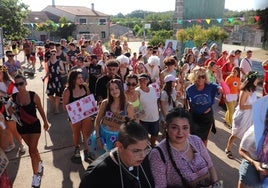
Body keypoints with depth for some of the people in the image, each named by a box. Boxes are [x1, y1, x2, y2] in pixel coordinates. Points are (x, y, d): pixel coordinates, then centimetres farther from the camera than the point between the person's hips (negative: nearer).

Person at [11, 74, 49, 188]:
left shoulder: (33, 95, -19)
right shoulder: (13, 97, -11)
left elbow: (40, 110, -5)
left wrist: (45, 122, 5)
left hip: (34, 125, -3)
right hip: (21, 126, 4)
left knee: (32, 149, 0)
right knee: (32, 148, 21)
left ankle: (36, 174, 14)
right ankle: (40, 163, 47)